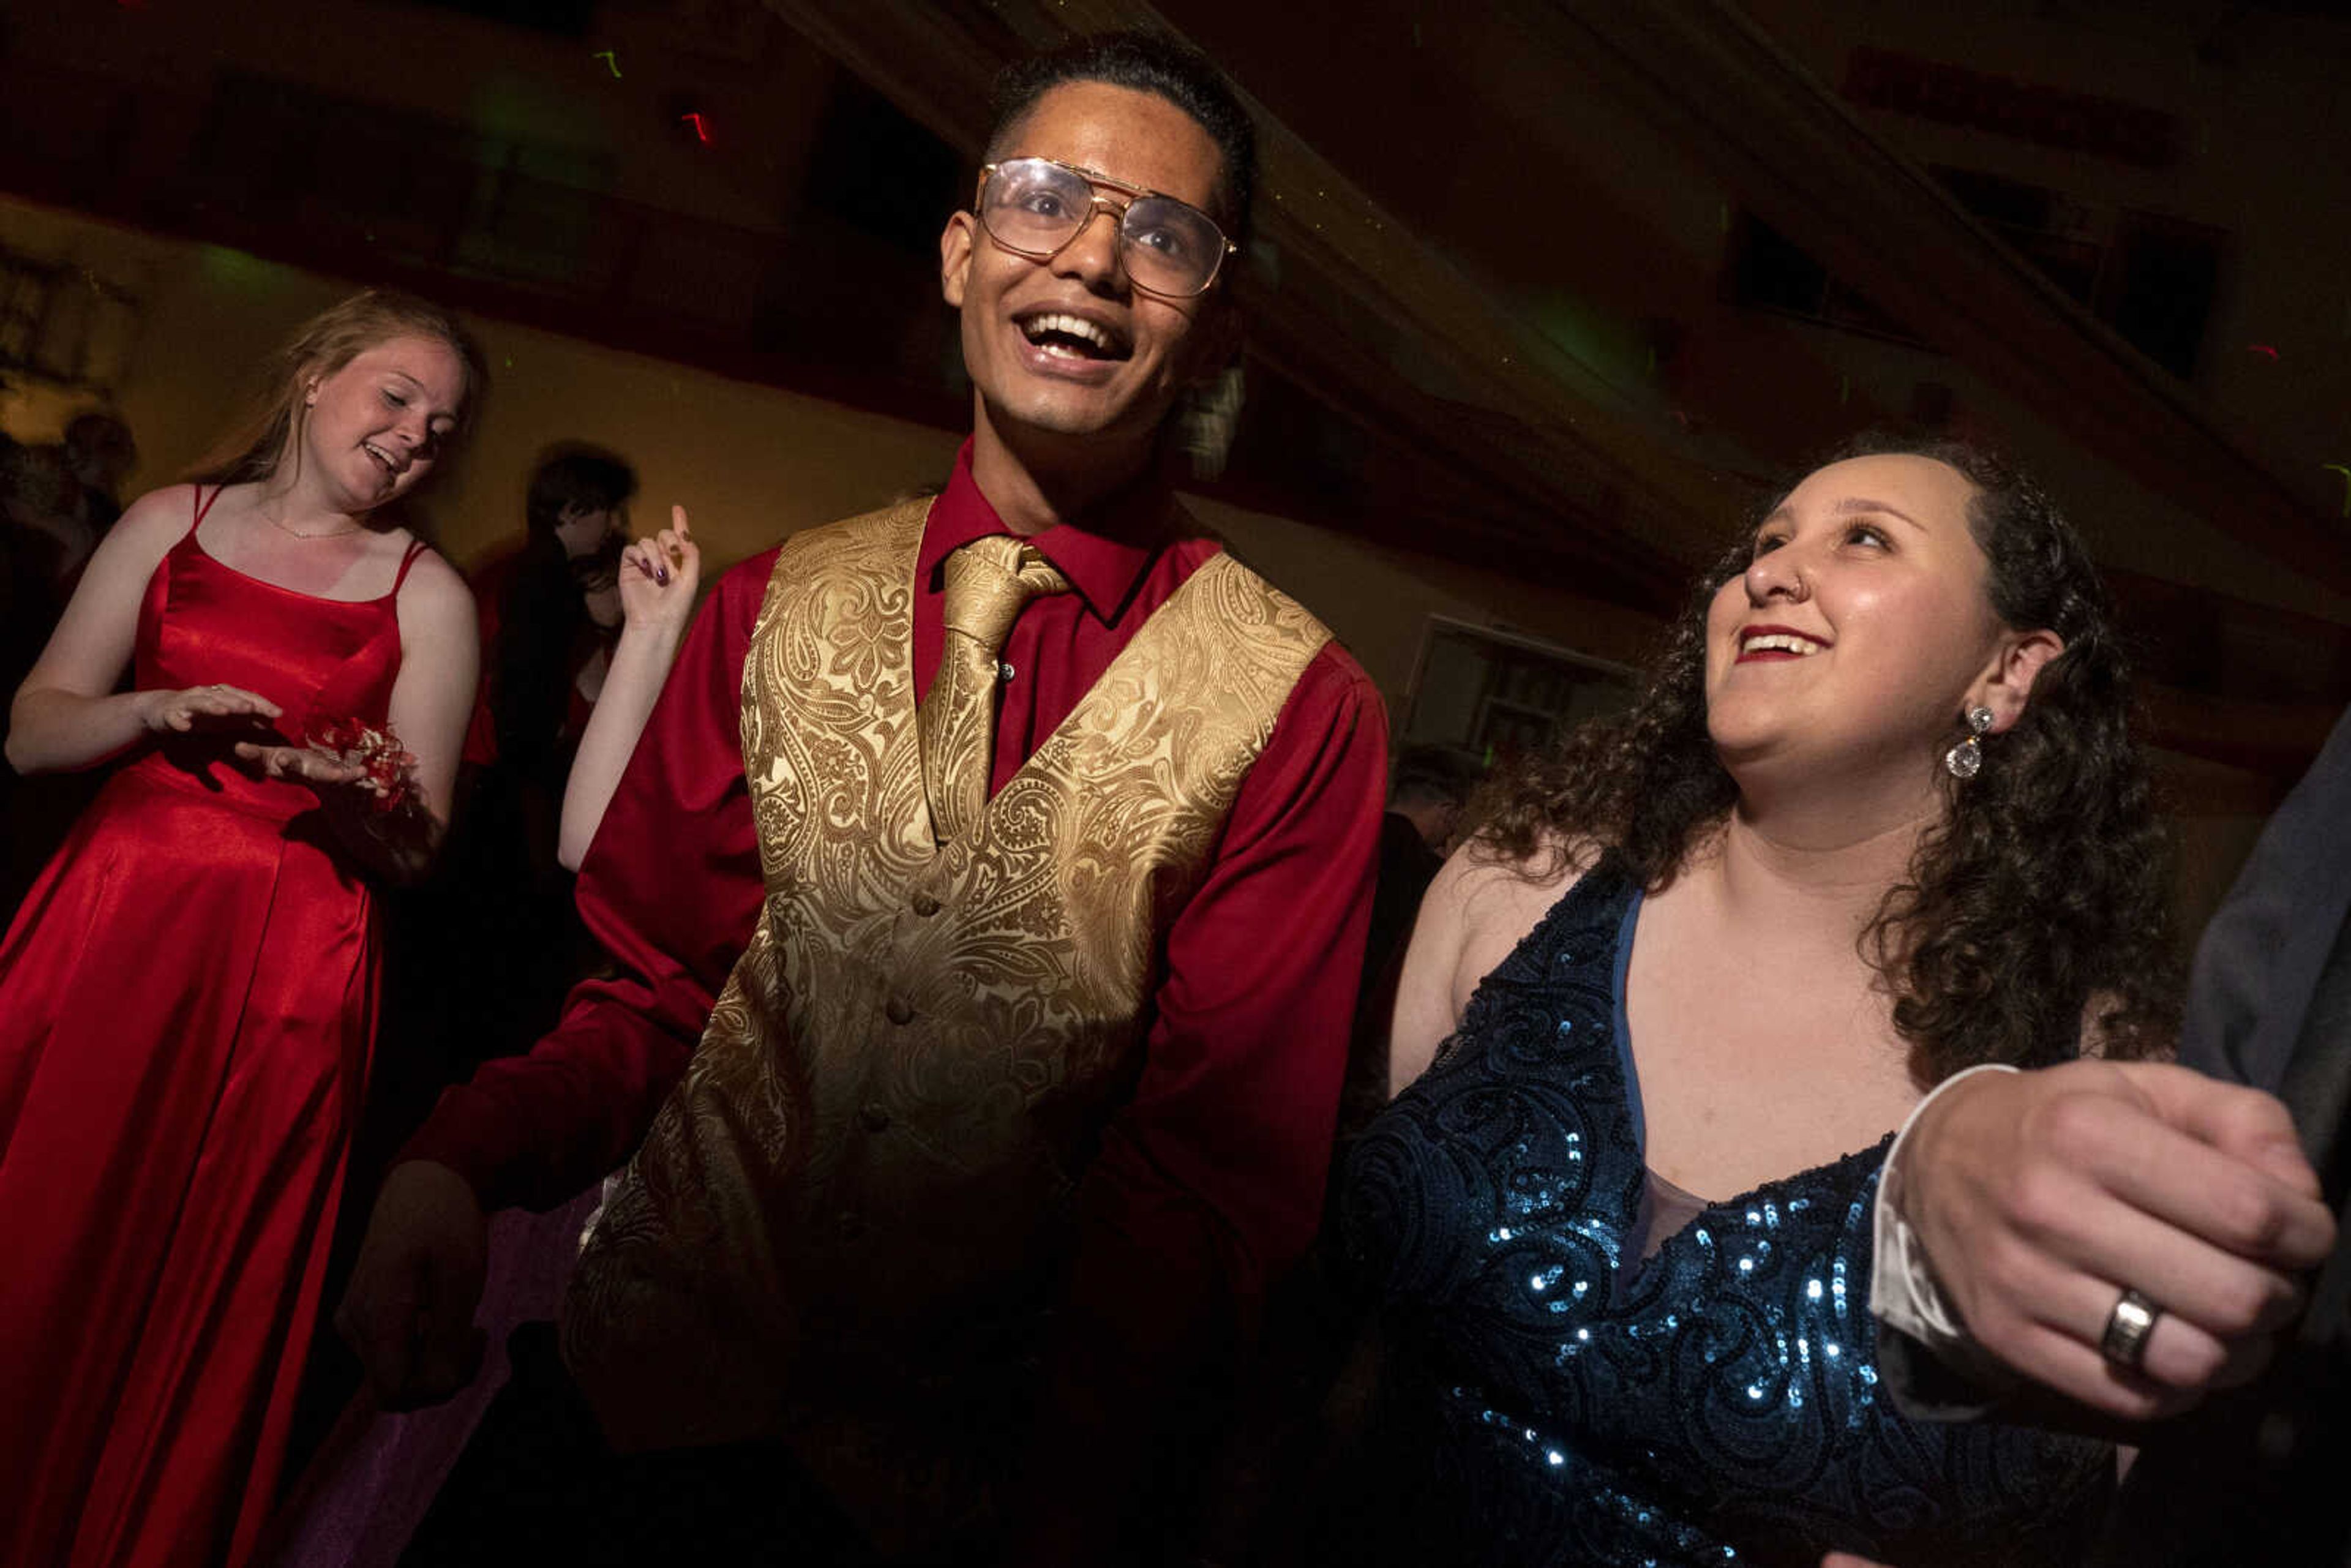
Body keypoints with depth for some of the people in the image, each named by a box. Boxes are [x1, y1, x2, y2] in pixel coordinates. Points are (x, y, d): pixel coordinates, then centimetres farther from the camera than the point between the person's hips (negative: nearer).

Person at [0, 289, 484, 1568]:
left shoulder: (429, 597, 3)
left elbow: (416, 849, 1)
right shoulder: (173, 521, 9)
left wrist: (360, 800, -19)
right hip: (106, 922, 2)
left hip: (287, 967, -2)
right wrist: (159, 713, -11)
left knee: (185, 1298, 4)